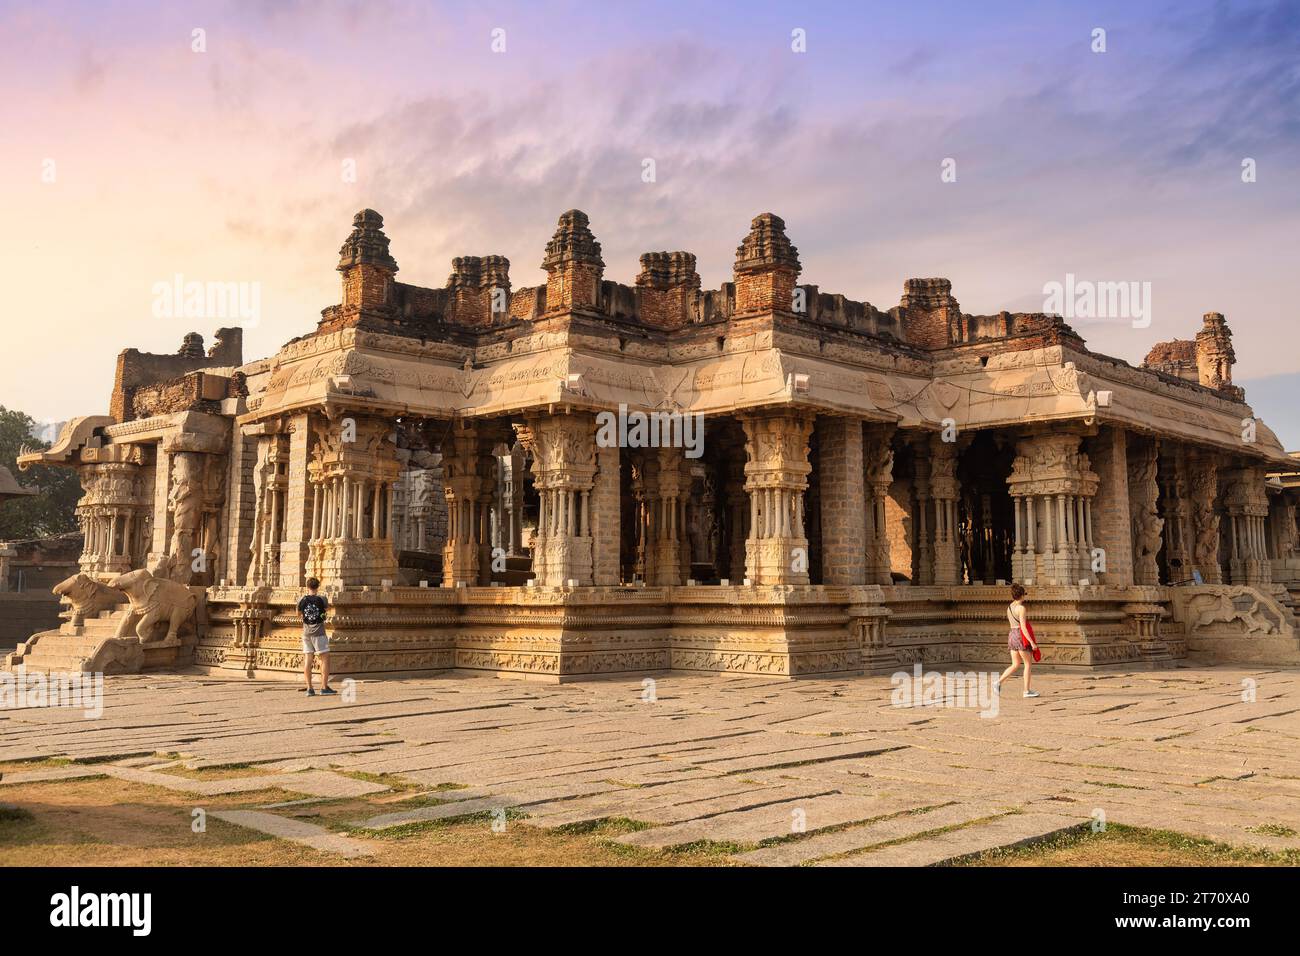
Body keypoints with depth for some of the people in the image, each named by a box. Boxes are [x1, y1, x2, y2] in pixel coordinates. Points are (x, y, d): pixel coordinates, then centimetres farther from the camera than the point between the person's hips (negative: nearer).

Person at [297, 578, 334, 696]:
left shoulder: (302, 600, -1)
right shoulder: (321, 599, -8)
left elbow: (298, 612, 16)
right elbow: (327, 605, 13)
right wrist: (328, 604, 33)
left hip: (306, 633, 4)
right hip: (318, 633, -4)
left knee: (308, 660, 4)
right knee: (325, 658, 2)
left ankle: (309, 688, 3)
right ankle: (324, 687, -3)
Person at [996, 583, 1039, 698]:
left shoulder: (1009, 607, 10)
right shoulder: (1021, 608, -14)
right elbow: (1023, 627, -19)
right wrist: (1032, 642, -17)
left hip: (1012, 635, 7)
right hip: (1021, 636, -7)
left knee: (1015, 665, 12)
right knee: (1028, 664, 6)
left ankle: (999, 681, -3)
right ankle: (1027, 690, 8)